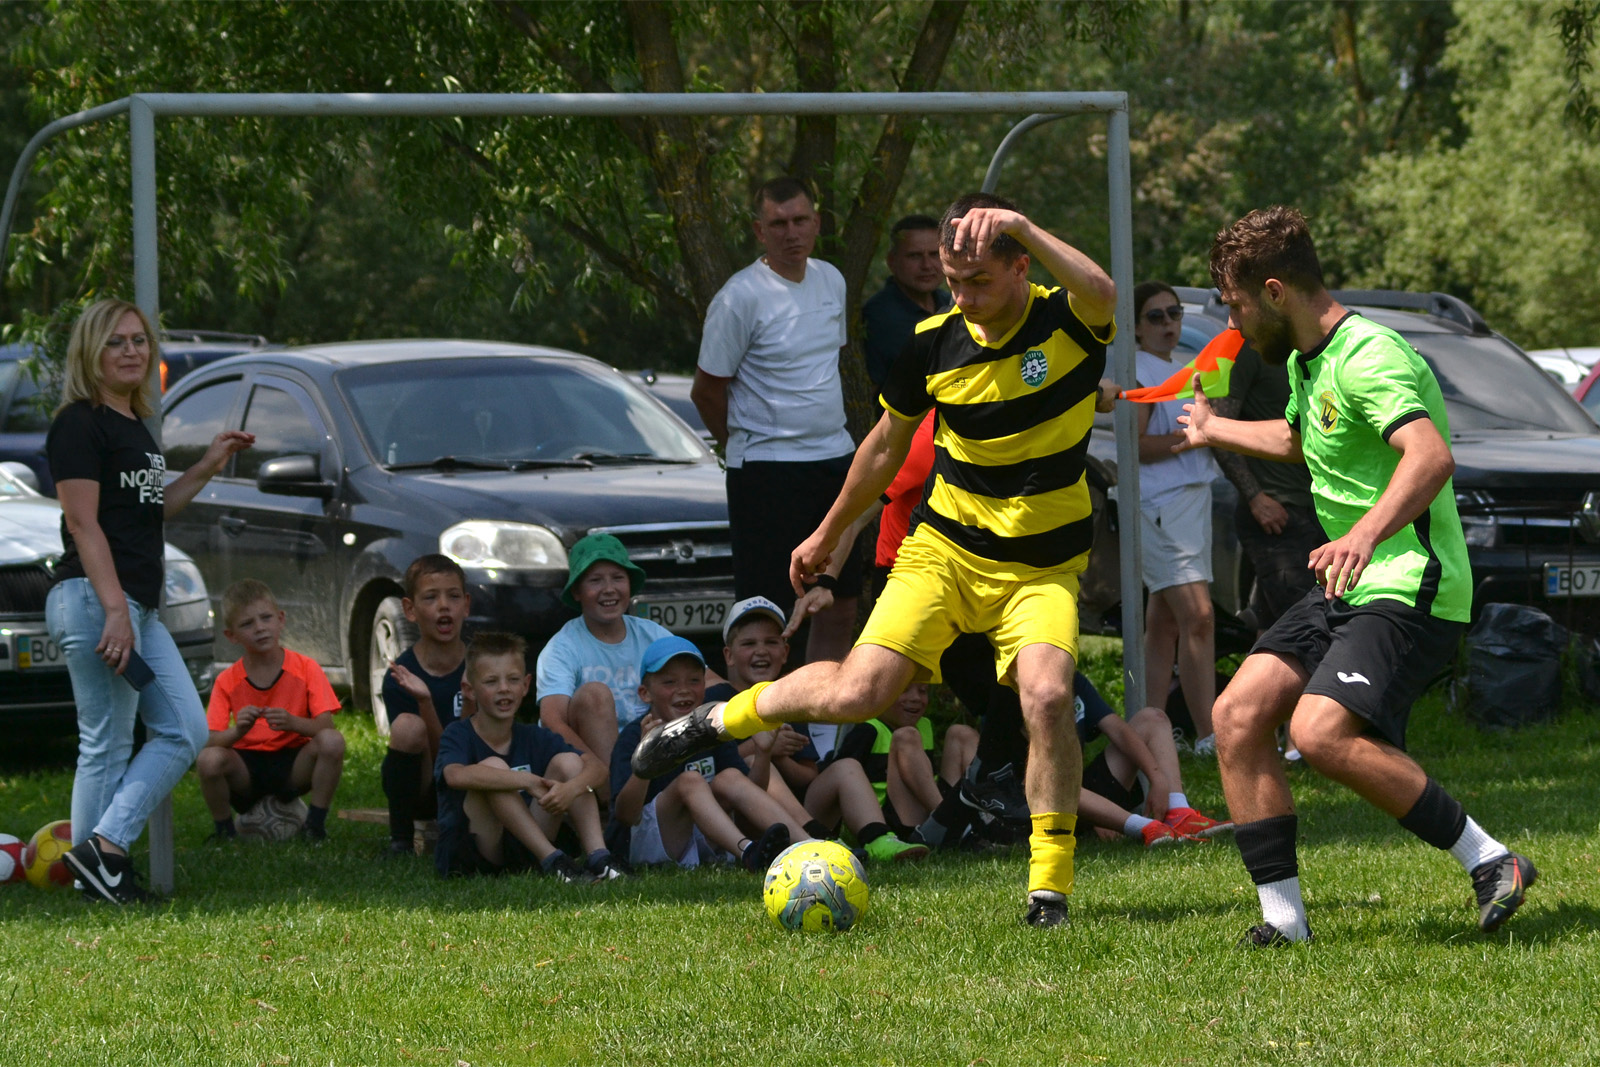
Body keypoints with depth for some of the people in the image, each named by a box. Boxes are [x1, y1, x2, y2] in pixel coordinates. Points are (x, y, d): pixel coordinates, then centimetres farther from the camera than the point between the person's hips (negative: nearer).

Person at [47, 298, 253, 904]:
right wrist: (114, 610, -24)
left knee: (186, 732, 7)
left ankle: (106, 846, 5)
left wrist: (207, 468, 16)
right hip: (93, 600, -10)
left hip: (138, 605, 10)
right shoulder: (80, 424, -10)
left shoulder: (132, 425, 18)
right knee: (107, 746, -7)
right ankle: (94, 865, -2)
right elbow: (84, 524, -17)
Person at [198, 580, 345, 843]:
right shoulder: (227, 682, -2)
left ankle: (315, 825, -15)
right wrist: (238, 731, -33)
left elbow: (325, 726, -13)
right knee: (208, 759, -32)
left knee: (332, 742, -30)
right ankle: (224, 830, -5)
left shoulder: (305, 668, -5)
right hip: (247, 768, 0)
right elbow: (210, 740, -11)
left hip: (293, 765, 0)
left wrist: (293, 723, -34)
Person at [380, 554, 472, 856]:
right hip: (423, 790, -2)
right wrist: (425, 703, -35)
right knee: (407, 726, -32)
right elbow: (439, 757, -16)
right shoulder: (401, 677, -14)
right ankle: (401, 839, -14)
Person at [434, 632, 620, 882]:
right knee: (493, 766, -25)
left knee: (568, 761, -4)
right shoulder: (458, 736, -8)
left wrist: (572, 787, -30)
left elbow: (595, 767, -5)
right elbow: (456, 776, -33)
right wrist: (529, 782, -37)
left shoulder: (533, 738, 7)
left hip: (521, 852, 5)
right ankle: (552, 861, -30)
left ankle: (598, 858, -20)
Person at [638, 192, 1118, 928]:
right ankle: (726, 718, 17)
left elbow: (1105, 296, -39)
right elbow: (888, 442, 12)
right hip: (945, 548, 2)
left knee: (1047, 694, -26)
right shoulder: (933, 344, -5)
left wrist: (1024, 228, -45)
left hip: (1043, 566, -2)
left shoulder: (1068, 324, -12)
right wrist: (829, 533, 22)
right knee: (857, 693, -13)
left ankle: (1051, 886, -10)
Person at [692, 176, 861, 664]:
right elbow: (706, 390, -7)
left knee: (841, 605, 9)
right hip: (768, 471, -7)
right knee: (764, 608, -7)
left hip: (836, 458, 7)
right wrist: (743, 445, 4)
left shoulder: (831, 280, 9)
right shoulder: (739, 297, -13)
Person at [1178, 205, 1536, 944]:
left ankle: (1490, 861, -19)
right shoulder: (1305, 362, 15)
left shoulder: (1367, 357, -18)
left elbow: (1431, 455, -35)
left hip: (1409, 587, -10)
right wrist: (1214, 430, 53)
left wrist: (1367, 534, -50)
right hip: (1347, 587, 10)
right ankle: (1284, 916, 3)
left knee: (1320, 731, -27)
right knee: (1237, 717, 0)